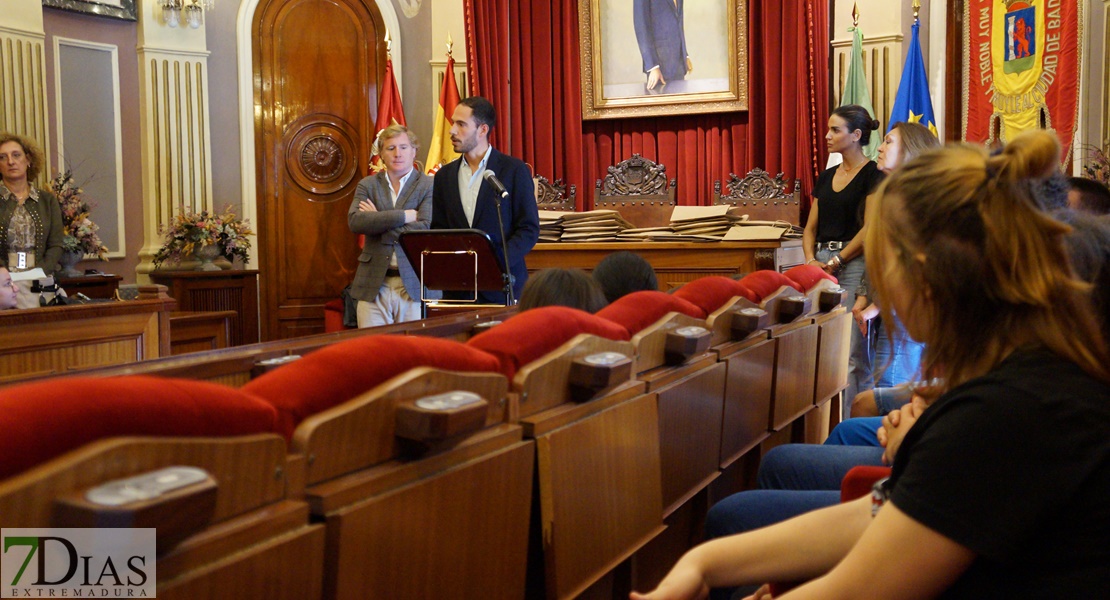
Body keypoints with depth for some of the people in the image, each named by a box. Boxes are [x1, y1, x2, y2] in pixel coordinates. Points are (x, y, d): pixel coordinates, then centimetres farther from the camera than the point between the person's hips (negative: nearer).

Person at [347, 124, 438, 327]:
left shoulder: (429, 186, 3)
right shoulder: (367, 185, 11)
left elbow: (426, 229, -12)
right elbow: (355, 221, -7)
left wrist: (377, 221, -7)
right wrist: (404, 215, -12)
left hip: (415, 286, -2)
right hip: (373, 285, 2)